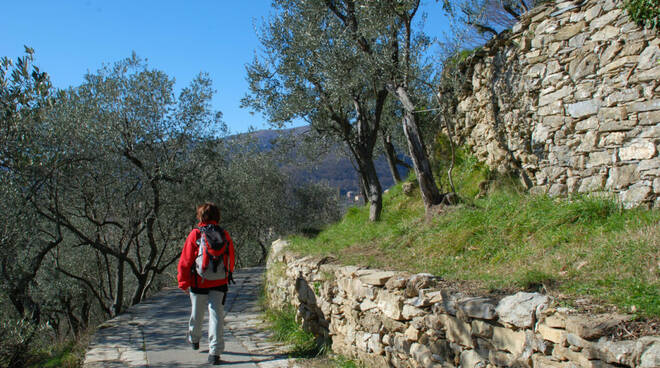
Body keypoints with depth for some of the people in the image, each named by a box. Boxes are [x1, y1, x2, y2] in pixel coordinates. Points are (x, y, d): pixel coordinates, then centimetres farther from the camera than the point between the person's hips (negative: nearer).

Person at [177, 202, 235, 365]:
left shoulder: (195, 234, -7)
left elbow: (185, 261, -6)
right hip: (219, 284, 1)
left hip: (198, 283, -1)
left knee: (197, 313, 19)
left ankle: (194, 339, 44)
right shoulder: (225, 235, 0)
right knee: (216, 315, -1)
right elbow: (231, 261, 10)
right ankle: (215, 353, -8)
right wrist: (227, 276, 26)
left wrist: (183, 282, 2)